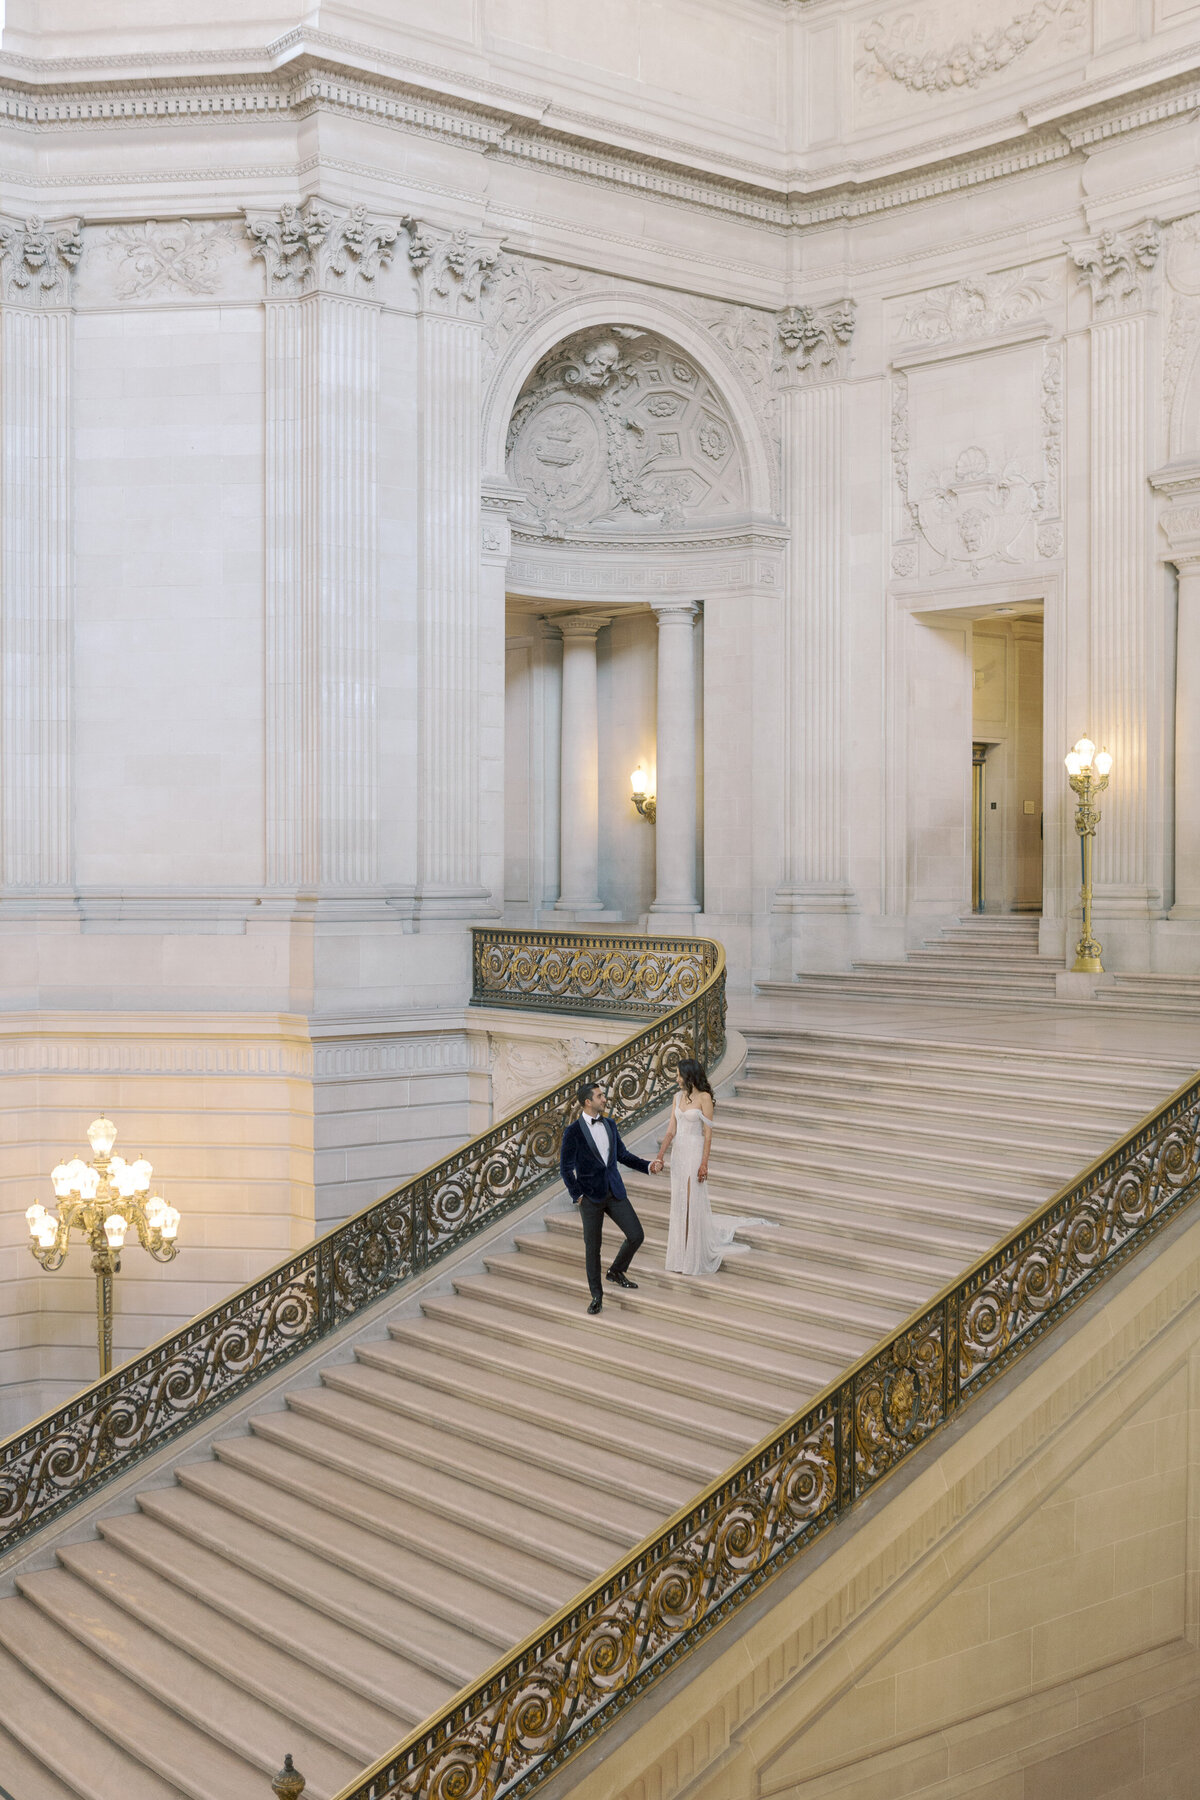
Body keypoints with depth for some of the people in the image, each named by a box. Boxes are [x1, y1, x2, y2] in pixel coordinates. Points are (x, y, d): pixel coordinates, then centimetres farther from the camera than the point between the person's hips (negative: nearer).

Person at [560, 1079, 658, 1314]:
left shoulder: (609, 1125, 7)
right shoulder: (573, 1131, -10)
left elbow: (622, 1155, 15)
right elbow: (566, 1167, -6)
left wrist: (648, 1166, 5)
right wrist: (577, 1196, -9)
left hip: (615, 1192, 5)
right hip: (591, 1197, -5)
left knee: (636, 1235, -2)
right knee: (592, 1248, 2)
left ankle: (616, 1272, 23)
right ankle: (597, 1296, 17)